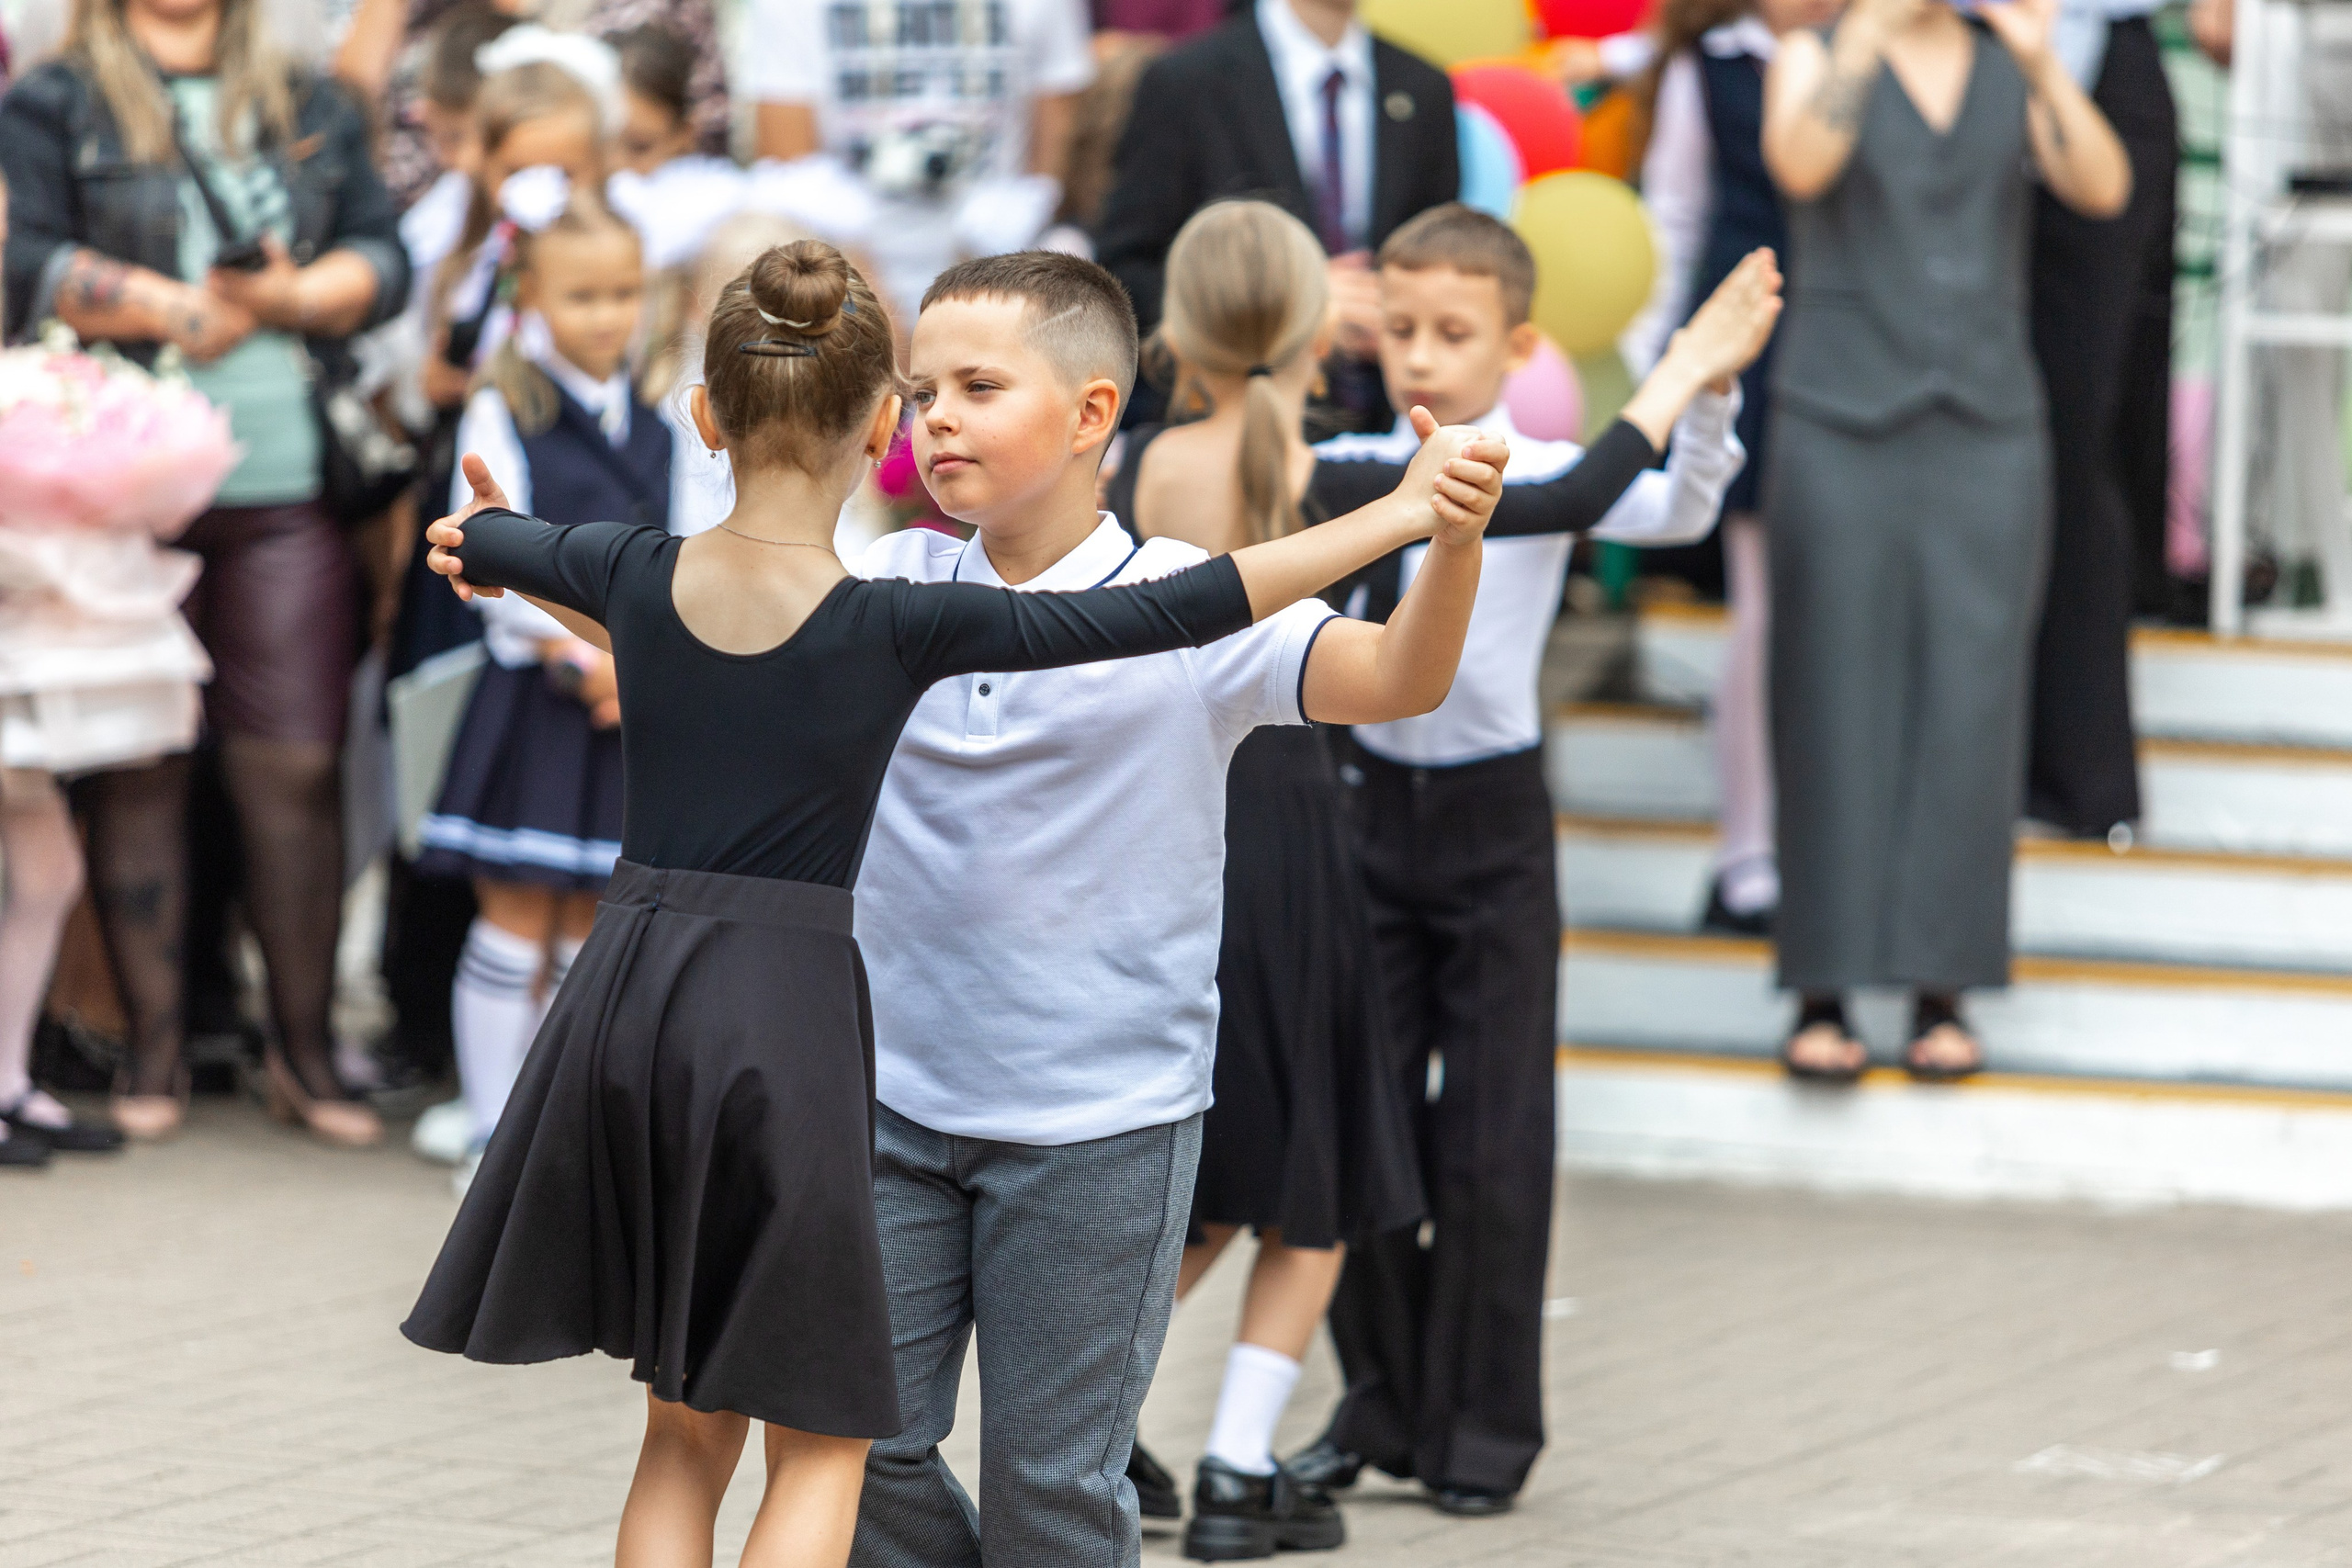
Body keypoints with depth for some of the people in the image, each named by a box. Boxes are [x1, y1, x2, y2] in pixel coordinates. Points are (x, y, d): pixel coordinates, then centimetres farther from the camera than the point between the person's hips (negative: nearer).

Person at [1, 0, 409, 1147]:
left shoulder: (310, 107, 17)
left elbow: (383, 261, 10)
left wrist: (282, 298, -9)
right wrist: (181, 309, -10)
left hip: (285, 489, 2)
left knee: (296, 765, -2)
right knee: (139, 765, 1)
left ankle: (303, 1048, 6)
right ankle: (153, 1045, 9)